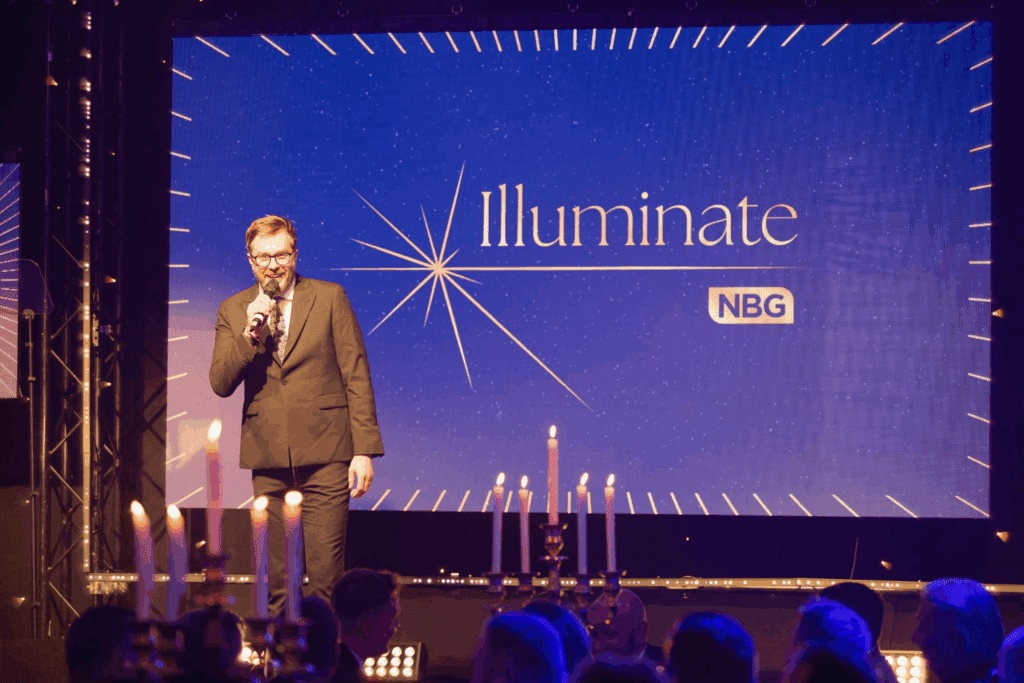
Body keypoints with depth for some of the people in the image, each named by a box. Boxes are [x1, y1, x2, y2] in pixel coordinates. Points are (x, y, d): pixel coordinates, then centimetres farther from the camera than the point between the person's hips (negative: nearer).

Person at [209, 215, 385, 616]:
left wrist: (364, 450, -5)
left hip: (325, 455, -2)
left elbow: (357, 376, 0)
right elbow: (220, 384, 2)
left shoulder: (330, 298, 2)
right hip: (268, 458, 3)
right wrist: (250, 333, -12)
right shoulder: (233, 310, 9)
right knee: (274, 577, 7)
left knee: (326, 571, -5)